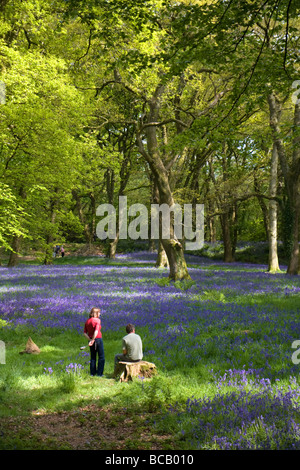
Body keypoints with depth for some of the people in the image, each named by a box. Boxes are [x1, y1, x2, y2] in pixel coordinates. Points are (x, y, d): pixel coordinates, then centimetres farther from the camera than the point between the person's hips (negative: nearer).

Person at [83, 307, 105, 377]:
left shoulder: (87, 321, 5)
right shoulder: (97, 320, -13)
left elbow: (85, 333, 1)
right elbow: (96, 331, -25)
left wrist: (90, 339, -4)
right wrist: (92, 340, -22)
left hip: (91, 340, 6)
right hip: (98, 339, -6)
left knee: (93, 357, 16)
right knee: (101, 357, 5)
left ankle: (92, 372, 17)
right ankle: (99, 373, 3)